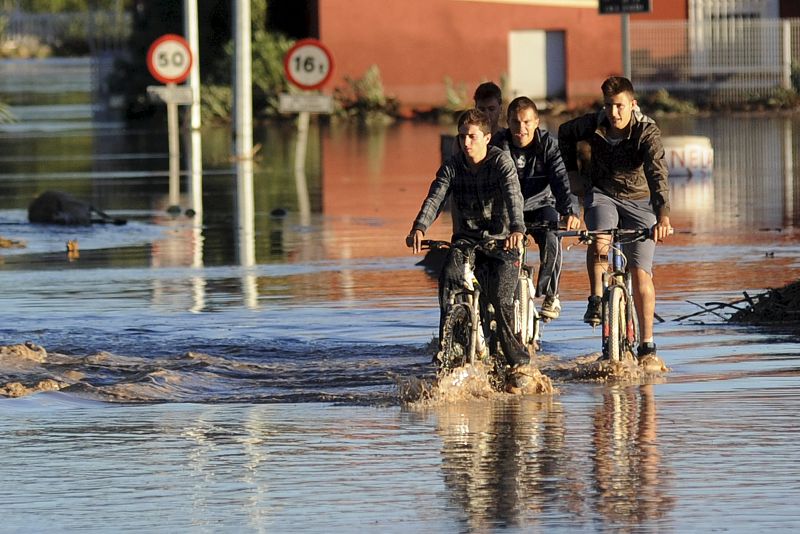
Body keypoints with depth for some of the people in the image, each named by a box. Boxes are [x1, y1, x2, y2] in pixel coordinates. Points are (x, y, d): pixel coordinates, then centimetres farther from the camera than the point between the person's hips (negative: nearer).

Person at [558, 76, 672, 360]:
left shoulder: (647, 132, -22)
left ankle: (647, 344, -4)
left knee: (641, 272, -10)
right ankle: (596, 299, -14)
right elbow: (566, 133, 12)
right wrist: (571, 171, 6)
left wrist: (663, 216, -48)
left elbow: (657, 173, -35)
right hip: (603, 195, 2)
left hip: (639, 200, -2)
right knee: (599, 240, -33)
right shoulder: (593, 124, -12)